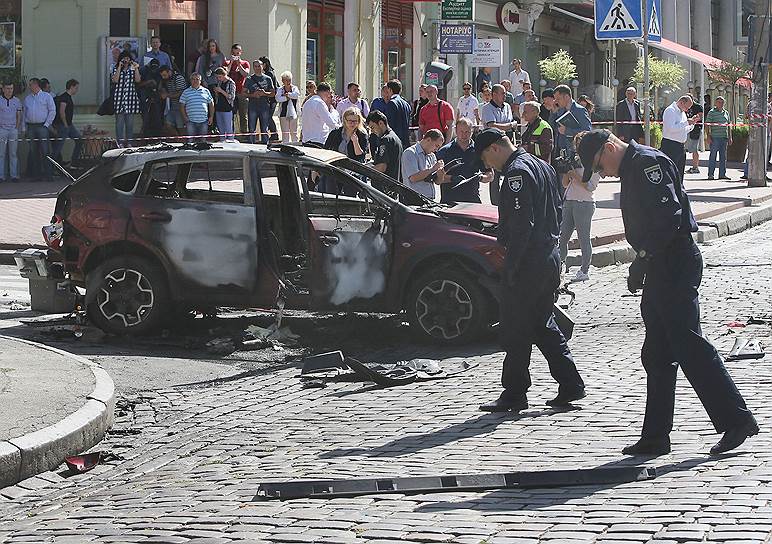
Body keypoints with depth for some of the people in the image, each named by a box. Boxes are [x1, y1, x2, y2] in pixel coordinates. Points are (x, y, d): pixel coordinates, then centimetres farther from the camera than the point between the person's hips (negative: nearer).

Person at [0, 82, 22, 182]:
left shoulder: (17, 101, 8)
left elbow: (19, 116, 11)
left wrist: (17, 128, 2)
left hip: (13, 129, 2)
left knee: (13, 154, 2)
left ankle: (14, 175, 4)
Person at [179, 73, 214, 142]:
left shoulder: (206, 91, 11)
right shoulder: (186, 92, 7)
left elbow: (211, 104, 15)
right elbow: (182, 106, 7)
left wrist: (211, 117, 7)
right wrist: (185, 117, -3)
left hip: (204, 121, 1)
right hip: (191, 122, -1)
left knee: (203, 141, 3)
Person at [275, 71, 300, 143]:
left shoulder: (295, 88, 8)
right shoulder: (280, 89, 7)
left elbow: (297, 95, -12)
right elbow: (278, 99, -9)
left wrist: (287, 94, -7)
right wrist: (287, 97, -12)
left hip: (293, 113, 0)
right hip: (283, 113, 0)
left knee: (294, 132, 2)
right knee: (285, 132, -2)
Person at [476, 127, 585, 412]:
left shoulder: (517, 172, -15)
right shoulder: (542, 167, 15)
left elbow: (521, 223, -21)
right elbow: (556, 211, 19)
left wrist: (511, 267, -19)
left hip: (527, 261, -10)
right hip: (550, 258, 10)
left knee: (515, 328, -1)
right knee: (543, 325, 15)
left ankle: (514, 394, 3)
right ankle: (570, 386, 12)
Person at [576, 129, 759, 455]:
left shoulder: (648, 163, -11)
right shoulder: (631, 169, 21)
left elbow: (669, 215, -21)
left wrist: (643, 257, -19)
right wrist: (643, 261, 14)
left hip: (675, 265, -11)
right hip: (660, 269, 11)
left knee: (688, 345, -12)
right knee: (657, 355, 10)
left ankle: (736, 420, -9)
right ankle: (655, 436, 13)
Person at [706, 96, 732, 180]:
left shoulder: (726, 113, 16)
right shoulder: (711, 112, -1)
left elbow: (729, 125, 21)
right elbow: (707, 125, -5)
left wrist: (730, 137, 15)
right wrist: (708, 137, -13)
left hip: (724, 137, 6)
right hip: (715, 137, -6)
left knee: (723, 156, 7)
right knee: (713, 155, -4)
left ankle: (722, 174, 12)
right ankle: (710, 174, -2)